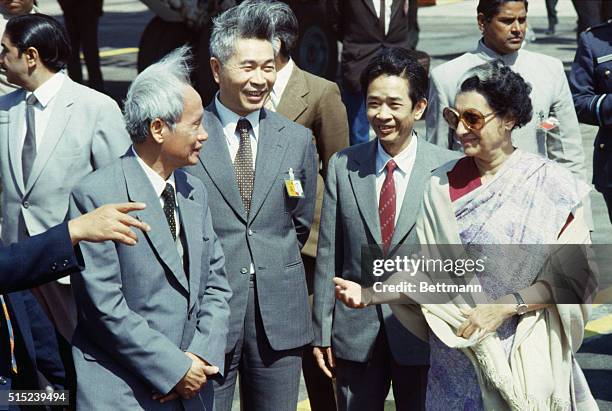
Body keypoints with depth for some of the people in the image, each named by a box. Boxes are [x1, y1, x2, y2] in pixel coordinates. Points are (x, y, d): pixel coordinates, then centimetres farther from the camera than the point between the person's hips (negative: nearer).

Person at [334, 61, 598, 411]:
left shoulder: (550, 184, -6)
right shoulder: (442, 186, 2)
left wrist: (506, 305, -19)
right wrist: (370, 295, -13)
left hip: (528, 353, -2)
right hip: (457, 353, 2)